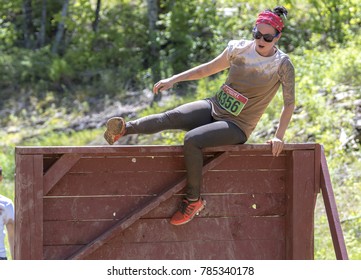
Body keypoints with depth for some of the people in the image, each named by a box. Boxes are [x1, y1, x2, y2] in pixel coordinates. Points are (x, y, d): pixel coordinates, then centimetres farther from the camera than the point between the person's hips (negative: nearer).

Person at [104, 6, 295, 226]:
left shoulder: (282, 65, -11)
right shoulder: (240, 49, 3)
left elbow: (289, 103, -7)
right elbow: (209, 69, 14)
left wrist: (279, 136, -17)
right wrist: (174, 80, 9)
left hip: (237, 126, -5)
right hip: (215, 107, 5)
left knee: (192, 139, -29)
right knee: (172, 117, -22)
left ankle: (194, 200, -17)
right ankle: (125, 129, -26)